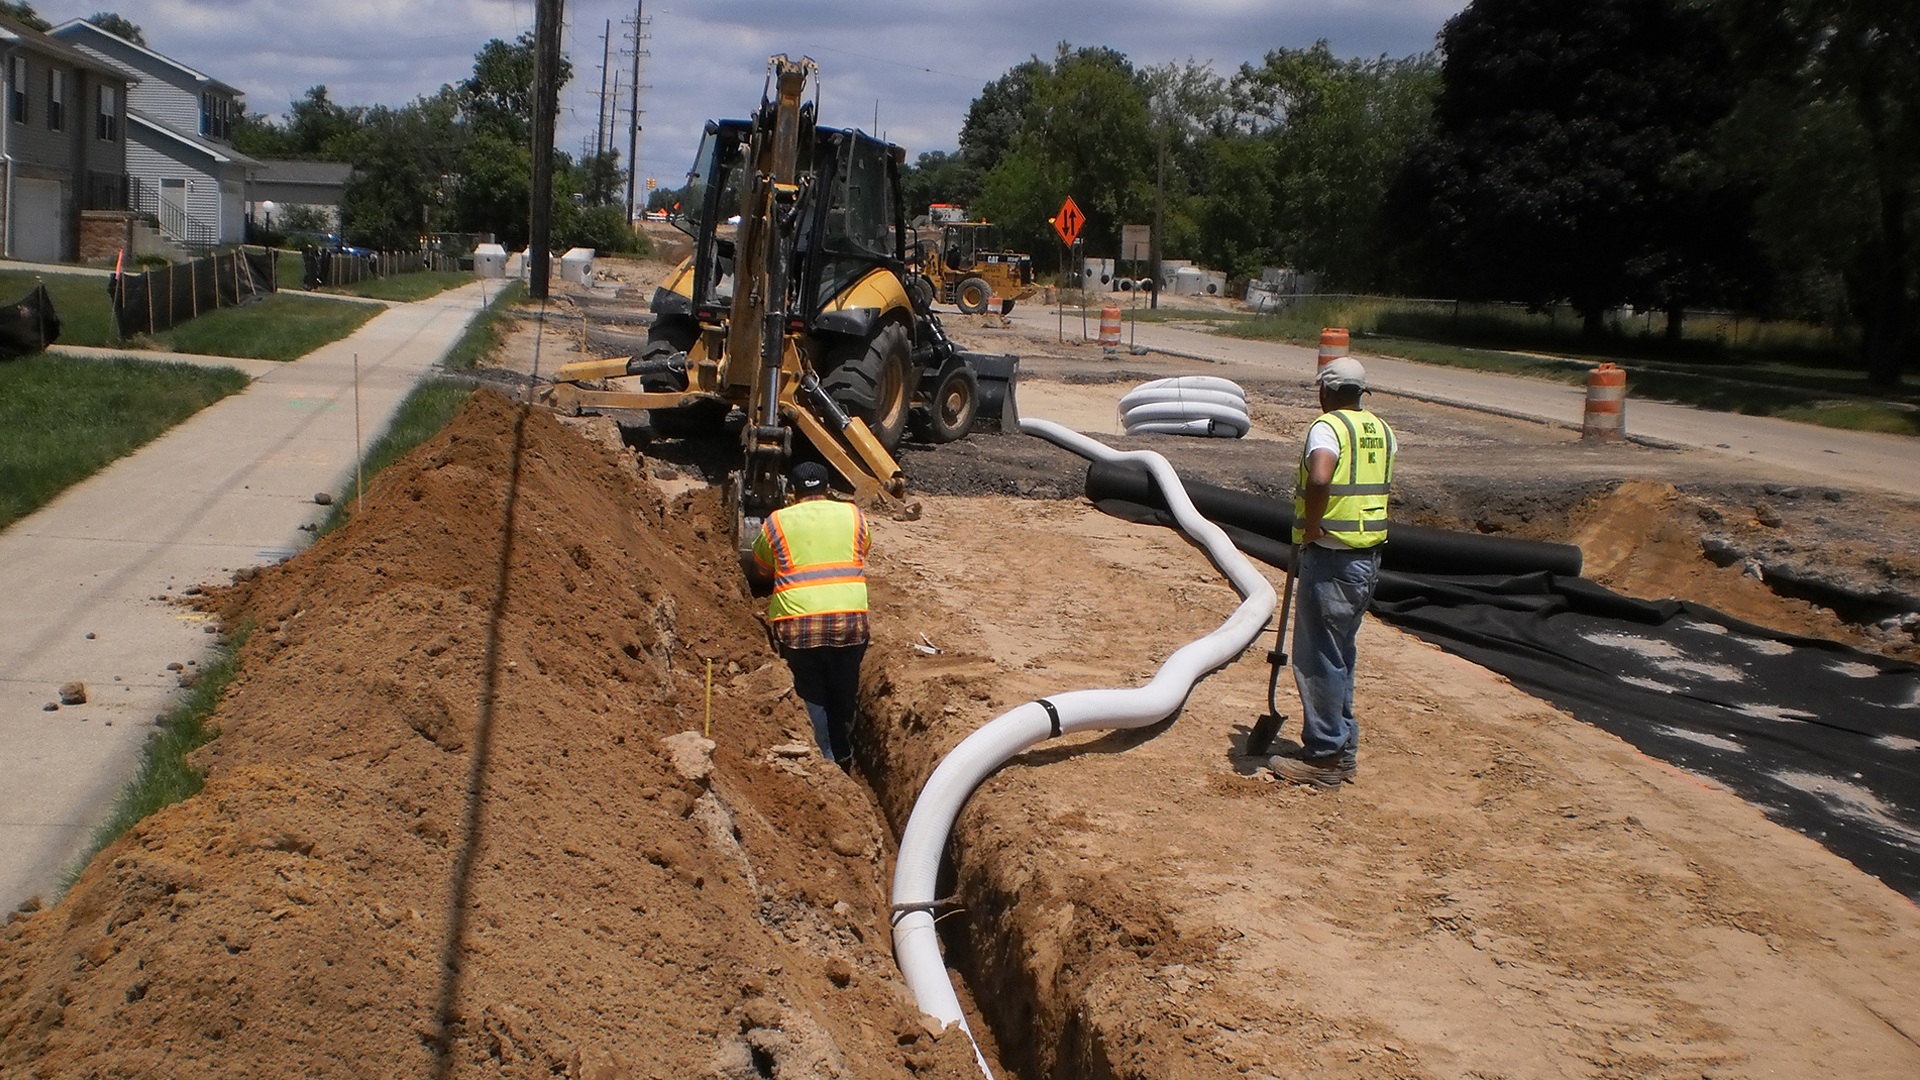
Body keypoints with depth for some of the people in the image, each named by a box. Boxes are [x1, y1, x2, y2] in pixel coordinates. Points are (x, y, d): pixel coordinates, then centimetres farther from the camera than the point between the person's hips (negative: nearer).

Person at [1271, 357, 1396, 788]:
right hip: (1368, 558, 8)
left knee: (1318, 659, 0)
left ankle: (1324, 757, 5)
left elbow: (1320, 479, -34)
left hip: (1330, 557, -8)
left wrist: (1311, 526, -19)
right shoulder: (1381, 431, 10)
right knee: (1339, 654, 19)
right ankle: (1344, 749, 26)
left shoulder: (1327, 427, -14)